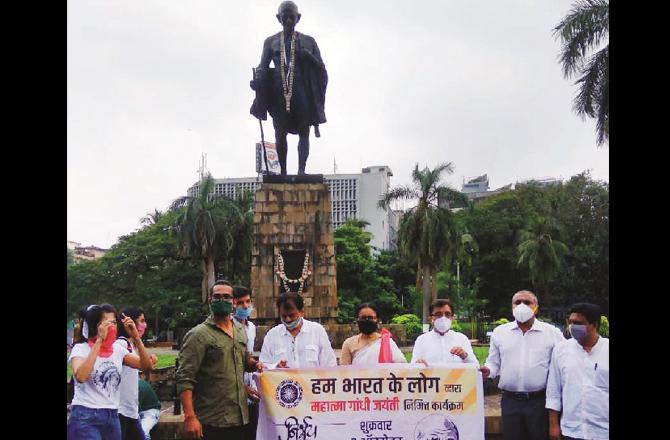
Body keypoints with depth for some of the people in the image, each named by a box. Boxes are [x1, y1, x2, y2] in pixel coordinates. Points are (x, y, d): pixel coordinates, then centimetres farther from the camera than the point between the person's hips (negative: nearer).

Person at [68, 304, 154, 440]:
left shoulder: (118, 350, 9)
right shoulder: (80, 349, -5)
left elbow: (147, 365, -1)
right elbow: (80, 377, -26)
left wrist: (136, 337, -11)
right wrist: (99, 340, -25)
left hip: (112, 417, 5)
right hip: (85, 417, -5)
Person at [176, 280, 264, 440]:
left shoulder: (240, 331, 11)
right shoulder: (198, 335, -10)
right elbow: (185, 378, -16)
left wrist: (254, 364, 5)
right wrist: (190, 417, -24)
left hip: (240, 417, 6)